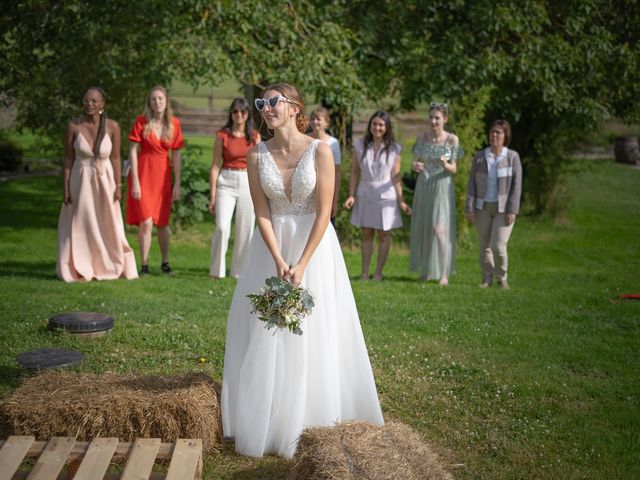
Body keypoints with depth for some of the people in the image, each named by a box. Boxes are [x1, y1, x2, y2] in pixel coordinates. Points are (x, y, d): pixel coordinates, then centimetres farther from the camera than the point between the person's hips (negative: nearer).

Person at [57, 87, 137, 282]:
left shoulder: (112, 127, -8)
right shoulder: (74, 126, -9)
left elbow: (115, 158, -2)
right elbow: (68, 159, -4)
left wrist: (118, 186, -4)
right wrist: (66, 188, -5)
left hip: (104, 179, 1)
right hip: (81, 179, 0)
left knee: (107, 225, 9)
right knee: (80, 225, 6)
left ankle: (109, 267, 23)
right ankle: (80, 270, 16)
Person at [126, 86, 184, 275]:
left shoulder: (174, 123, 2)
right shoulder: (141, 121, -5)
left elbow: (176, 155, 5)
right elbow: (133, 151, -6)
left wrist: (177, 184, 2)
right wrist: (135, 181, -11)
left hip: (163, 176, 3)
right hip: (143, 174, -2)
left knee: (162, 222, 13)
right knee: (146, 222, -8)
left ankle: (165, 263, 28)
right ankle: (144, 265, 5)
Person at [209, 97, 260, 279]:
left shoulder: (255, 136, 7)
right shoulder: (222, 135, 1)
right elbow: (215, 166, 1)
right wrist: (212, 195, -3)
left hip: (248, 183, 2)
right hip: (226, 182, -2)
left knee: (245, 230, 3)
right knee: (222, 227, -14)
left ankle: (240, 271, 15)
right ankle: (217, 270, 0)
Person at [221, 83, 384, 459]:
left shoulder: (320, 151, -10)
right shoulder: (257, 156, -2)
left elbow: (324, 213, -12)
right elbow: (262, 213, -3)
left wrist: (302, 265, -18)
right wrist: (279, 262, -14)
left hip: (314, 245, -2)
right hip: (272, 246, 3)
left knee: (312, 335, 2)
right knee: (266, 335, 5)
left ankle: (310, 423, 17)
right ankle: (265, 422, 18)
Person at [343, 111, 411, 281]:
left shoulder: (394, 149, -2)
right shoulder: (360, 146, 3)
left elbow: (395, 177, -1)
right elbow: (354, 172, 5)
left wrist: (401, 201, -5)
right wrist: (351, 195, -3)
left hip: (385, 195, -2)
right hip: (365, 194, 2)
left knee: (383, 235, 4)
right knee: (366, 235, 6)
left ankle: (378, 272, 11)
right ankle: (365, 272, 8)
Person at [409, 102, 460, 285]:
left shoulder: (452, 139, -6)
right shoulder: (421, 137, 2)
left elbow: (454, 169, -3)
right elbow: (415, 162, 4)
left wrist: (445, 164, -25)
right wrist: (416, 166, -19)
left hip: (442, 187, -3)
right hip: (423, 187, 4)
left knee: (440, 229, -12)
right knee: (422, 228, 6)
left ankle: (444, 273, -7)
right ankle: (425, 270, 18)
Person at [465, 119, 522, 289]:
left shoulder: (513, 157, -6)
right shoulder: (479, 157, 1)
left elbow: (516, 185, -8)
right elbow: (472, 184, 0)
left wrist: (512, 211, -14)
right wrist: (469, 208, -6)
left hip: (503, 208, -3)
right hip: (483, 208, 3)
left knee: (498, 246, -10)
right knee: (484, 245, 7)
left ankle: (502, 277, 12)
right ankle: (487, 278, 21)